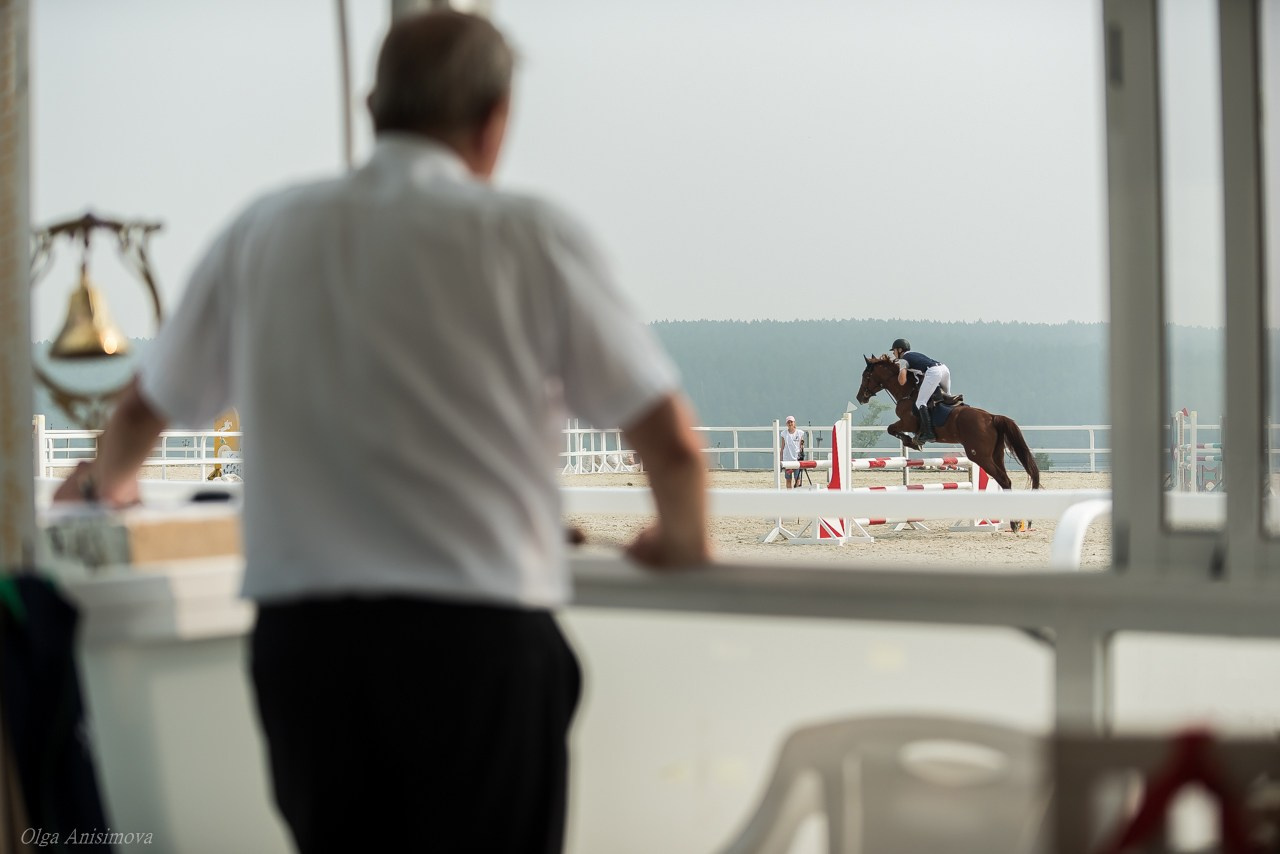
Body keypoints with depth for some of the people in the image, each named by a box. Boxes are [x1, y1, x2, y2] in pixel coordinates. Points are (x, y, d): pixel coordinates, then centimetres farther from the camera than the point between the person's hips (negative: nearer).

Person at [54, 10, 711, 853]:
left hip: (300, 637, 4)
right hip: (481, 639, -3)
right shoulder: (528, 234, -2)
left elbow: (144, 410, 22)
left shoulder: (266, 231, 9)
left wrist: (104, 481, 45)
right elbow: (671, 437, -3)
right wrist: (685, 539, 18)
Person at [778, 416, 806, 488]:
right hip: (787, 459, 1)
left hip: (797, 459, -1)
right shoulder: (784, 433, 5)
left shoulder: (799, 433, 2)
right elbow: (782, 447, 8)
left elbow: (801, 446, 6)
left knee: (797, 479, -4)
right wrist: (780, 460, 6)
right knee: (788, 479, 6)